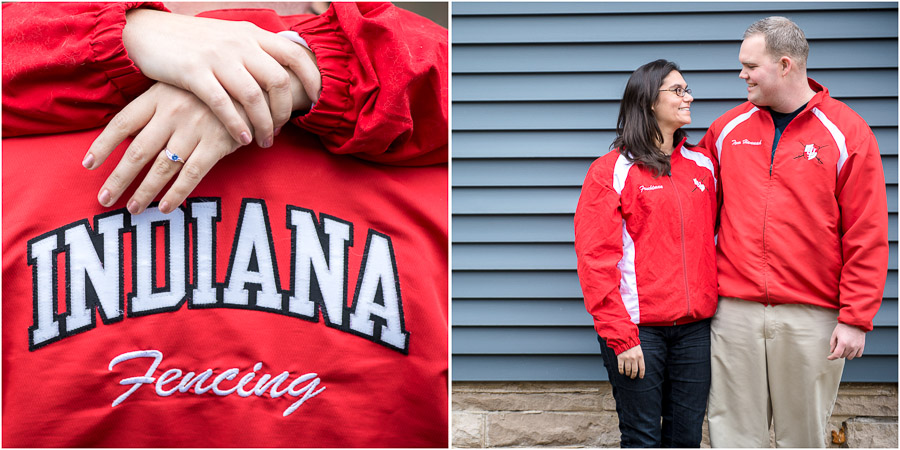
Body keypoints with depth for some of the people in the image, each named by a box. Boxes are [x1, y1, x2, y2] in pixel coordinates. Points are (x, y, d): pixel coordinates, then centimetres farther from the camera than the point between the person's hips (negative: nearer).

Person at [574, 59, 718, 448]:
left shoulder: (703, 166, 12)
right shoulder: (611, 172, -4)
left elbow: (713, 240, 17)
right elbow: (595, 259, -8)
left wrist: (716, 306, 5)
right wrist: (620, 335, -13)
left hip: (695, 327, 5)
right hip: (637, 329, -4)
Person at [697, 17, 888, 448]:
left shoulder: (847, 132, -1)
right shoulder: (727, 129, 8)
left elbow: (867, 237, -3)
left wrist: (856, 318, -7)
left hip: (812, 316, -2)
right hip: (734, 312, 2)